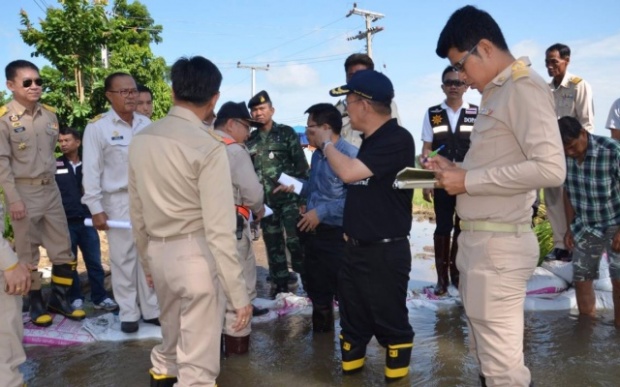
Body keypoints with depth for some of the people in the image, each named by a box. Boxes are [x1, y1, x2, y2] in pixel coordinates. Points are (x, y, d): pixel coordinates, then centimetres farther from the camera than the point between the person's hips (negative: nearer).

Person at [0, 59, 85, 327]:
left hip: (50, 189, 5)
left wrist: (49, 177, 14)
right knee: (28, 252, 6)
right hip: (23, 192, -5)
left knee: (63, 248, 9)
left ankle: (59, 298, 25)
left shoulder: (49, 115, 6)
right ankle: (36, 304, 21)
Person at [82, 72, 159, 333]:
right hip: (118, 201, -3)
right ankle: (128, 313, 21)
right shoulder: (97, 127, -6)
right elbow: (91, 171, -6)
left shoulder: (146, 124, 4)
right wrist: (96, 209, -9)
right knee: (123, 259, 6)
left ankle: (151, 309, 25)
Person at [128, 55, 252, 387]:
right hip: (195, 255, -7)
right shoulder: (208, 146, -18)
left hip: (158, 252, 7)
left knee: (172, 333, 30)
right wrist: (238, 292, -14)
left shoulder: (141, 140, 3)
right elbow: (219, 229, -20)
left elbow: (137, 214, 11)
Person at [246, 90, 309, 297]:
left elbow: (301, 165, -2)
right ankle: (280, 284, 21)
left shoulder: (286, 133, 1)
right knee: (273, 244, 10)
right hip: (265, 201, 4)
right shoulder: (250, 140, 11)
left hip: (288, 197, -4)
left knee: (294, 241, -5)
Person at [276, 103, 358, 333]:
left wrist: (322, 211, -25)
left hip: (337, 235, -9)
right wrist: (295, 187, 14)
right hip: (313, 232, 9)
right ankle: (320, 332, 39)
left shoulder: (350, 155, -20)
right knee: (317, 289, 21)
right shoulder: (317, 155, 11)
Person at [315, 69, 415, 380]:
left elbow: (349, 172, -25)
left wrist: (326, 143, -8)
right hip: (356, 249, 9)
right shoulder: (370, 140, 10)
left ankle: (397, 375, 24)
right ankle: (351, 371, 33)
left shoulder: (397, 139, -18)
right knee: (352, 322, 19)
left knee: (390, 323, 7)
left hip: (385, 252, -9)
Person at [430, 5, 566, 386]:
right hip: (479, 239, 10)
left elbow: (551, 168, -23)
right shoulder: (497, 94, 17)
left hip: (499, 243, -10)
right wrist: (456, 170, 7)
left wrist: (468, 180, -17)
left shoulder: (524, 87, -11)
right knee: (486, 355, 21)